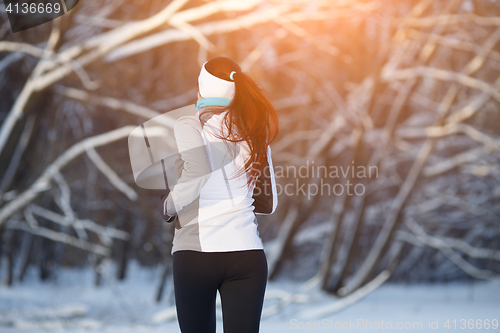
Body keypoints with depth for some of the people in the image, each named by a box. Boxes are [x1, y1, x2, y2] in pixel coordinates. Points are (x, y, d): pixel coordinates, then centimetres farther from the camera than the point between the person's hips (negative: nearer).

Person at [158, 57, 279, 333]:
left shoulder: (189, 126, -1)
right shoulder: (254, 132, 11)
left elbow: (200, 174, -17)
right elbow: (269, 202, 15)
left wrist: (168, 207, 0)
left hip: (196, 251, -3)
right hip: (247, 251, 3)